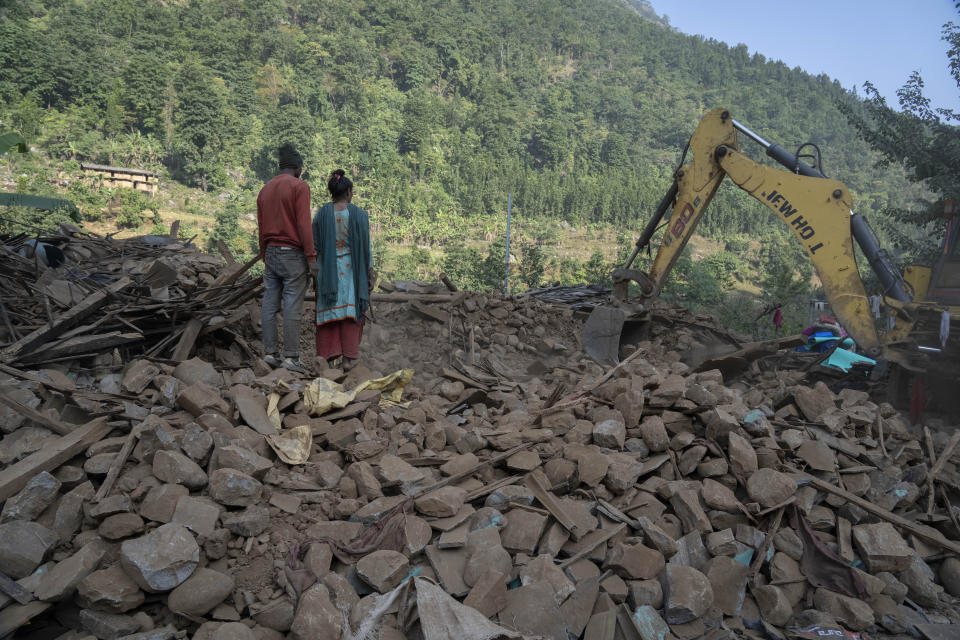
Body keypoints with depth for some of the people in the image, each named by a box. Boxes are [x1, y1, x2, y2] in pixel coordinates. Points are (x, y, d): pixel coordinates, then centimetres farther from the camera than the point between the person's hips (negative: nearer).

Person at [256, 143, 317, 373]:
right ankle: (291, 356, -6)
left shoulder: (265, 189, 16)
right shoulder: (300, 186, -5)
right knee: (292, 306, -6)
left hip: (271, 253, 7)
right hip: (293, 253, -7)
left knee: (269, 304, 7)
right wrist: (311, 257, -12)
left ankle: (269, 353, 9)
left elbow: (261, 227, 17)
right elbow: (304, 224, -13)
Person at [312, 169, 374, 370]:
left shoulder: (321, 214, -2)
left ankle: (329, 356, 5)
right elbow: (365, 246, -5)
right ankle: (349, 357, 5)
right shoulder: (359, 214, -6)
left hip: (327, 270, 1)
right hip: (352, 270, -1)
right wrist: (370, 271, 2)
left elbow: (315, 245, -1)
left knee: (329, 311, 7)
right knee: (350, 310, 6)